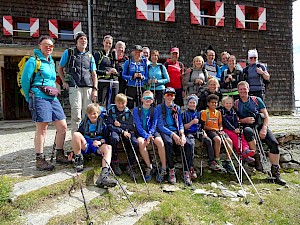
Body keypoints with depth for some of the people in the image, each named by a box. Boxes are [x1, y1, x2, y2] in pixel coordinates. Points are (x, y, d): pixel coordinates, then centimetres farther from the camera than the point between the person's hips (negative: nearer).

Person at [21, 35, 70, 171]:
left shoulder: (52, 62, 20)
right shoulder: (33, 61, -2)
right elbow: (24, 80, -4)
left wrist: (54, 91, 17)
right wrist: (30, 99, 2)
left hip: (53, 98, 7)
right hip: (39, 98, -7)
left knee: (62, 126, 4)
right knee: (41, 129, -4)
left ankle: (59, 155, 18)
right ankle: (40, 160, 7)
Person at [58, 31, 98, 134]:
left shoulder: (90, 56, 18)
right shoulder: (68, 52, 10)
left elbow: (94, 74, 15)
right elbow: (60, 68, 17)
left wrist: (95, 89, 5)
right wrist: (64, 82, 4)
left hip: (88, 87, 3)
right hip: (74, 87, -3)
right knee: (76, 114, -9)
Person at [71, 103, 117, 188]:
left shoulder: (102, 122, 6)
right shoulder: (84, 122, 9)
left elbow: (106, 137, 3)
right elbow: (77, 138, 11)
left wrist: (100, 142, -18)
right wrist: (73, 150, 1)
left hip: (97, 146, -1)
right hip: (85, 145, 1)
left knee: (108, 147, -35)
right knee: (76, 134, -27)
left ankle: (104, 176, -53)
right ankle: (78, 160, -13)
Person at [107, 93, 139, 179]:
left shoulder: (128, 112, 6)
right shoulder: (111, 110, -1)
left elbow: (131, 126, 1)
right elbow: (110, 126, -9)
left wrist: (120, 125, -14)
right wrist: (122, 131, -19)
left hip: (126, 131, 2)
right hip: (115, 131, -2)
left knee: (135, 143, -26)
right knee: (114, 138, -38)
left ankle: (130, 166, -12)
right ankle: (115, 163, -19)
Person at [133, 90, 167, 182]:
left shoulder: (154, 110, 8)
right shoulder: (136, 110, 2)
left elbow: (154, 124, -1)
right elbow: (138, 125, -8)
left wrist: (150, 135, -19)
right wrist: (146, 136, -20)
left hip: (152, 131, 2)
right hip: (141, 133, -1)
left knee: (160, 141, -27)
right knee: (141, 142, -33)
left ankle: (164, 168, -19)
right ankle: (149, 167, -21)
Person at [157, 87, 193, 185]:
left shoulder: (177, 108, 17)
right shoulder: (159, 108, 3)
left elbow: (180, 123, 13)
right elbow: (160, 125, -6)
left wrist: (182, 134, -9)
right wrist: (173, 134, -18)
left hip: (176, 131, 4)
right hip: (164, 131, -4)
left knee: (188, 145, -23)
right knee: (169, 142, -37)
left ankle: (186, 172, -15)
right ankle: (171, 171, -22)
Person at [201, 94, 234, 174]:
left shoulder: (218, 112, 18)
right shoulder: (205, 112, 1)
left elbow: (220, 124, 20)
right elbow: (204, 126, -6)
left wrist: (220, 129, -1)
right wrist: (213, 129, -16)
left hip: (218, 131, 6)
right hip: (209, 131, -5)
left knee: (229, 141, -17)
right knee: (218, 139, -34)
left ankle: (228, 163, -7)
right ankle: (217, 161, -21)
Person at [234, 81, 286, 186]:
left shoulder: (256, 100, 10)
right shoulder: (236, 104, 9)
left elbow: (266, 116, 4)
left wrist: (264, 129, -11)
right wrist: (245, 120, -14)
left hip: (260, 125, 2)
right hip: (247, 126, -2)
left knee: (274, 143, -22)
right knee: (248, 131, -39)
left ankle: (275, 172, -12)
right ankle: (256, 157, -22)